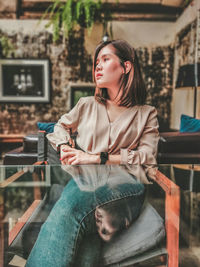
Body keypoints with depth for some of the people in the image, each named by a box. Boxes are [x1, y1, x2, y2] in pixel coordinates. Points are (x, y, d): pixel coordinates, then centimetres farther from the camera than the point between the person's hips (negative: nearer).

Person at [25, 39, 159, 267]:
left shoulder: (146, 114, 14)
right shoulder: (87, 105, 24)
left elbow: (147, 158, 1)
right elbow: (61, 126, 34)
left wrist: (97, 158, -10)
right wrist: (64, 146, 7)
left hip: (122, 185, -2)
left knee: (69, 208, -38)